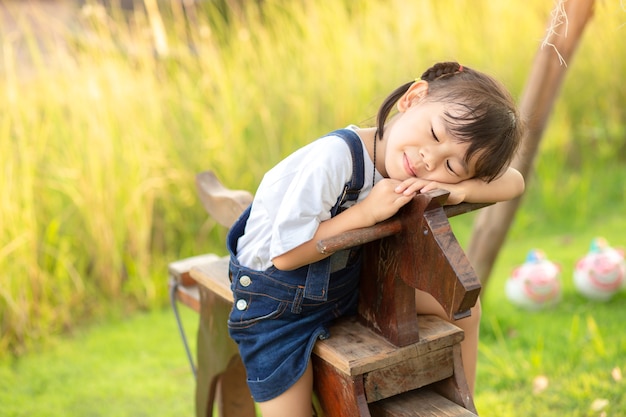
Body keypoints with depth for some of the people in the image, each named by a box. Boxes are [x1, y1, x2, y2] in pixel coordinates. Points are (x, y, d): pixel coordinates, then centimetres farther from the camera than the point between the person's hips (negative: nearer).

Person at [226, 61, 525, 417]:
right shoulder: (334, 159, -34)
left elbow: (514, 182, -12)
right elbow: (286, 254, -30)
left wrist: (459, 188, -32)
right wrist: (367, 212, -34)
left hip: (348, 281, 6)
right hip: (277, 303, -6)